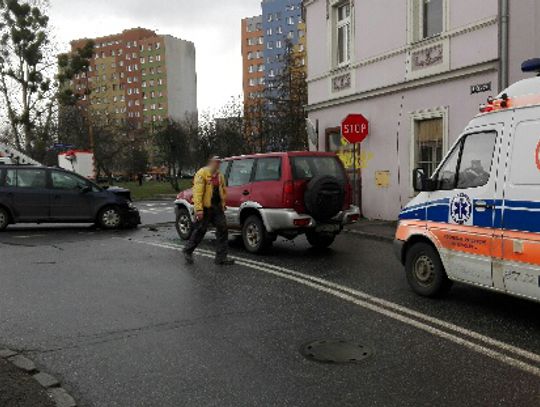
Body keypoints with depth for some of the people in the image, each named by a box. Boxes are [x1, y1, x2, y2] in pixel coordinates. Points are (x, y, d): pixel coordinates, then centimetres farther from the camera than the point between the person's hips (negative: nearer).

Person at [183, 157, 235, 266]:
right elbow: (197, 192, -15)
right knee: (200, 231, 3)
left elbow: (223, 191, 22)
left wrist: (223, 204, 16)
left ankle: (221, 258, 7)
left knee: (222, 230, 1)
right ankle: (188, 251, 25)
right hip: (205, 208, -7)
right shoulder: (202, 173, -8)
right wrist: (199, 208, -22)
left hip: (217, 207, 7)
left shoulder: (220, 175, 15)